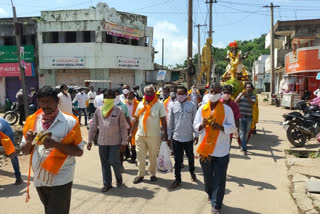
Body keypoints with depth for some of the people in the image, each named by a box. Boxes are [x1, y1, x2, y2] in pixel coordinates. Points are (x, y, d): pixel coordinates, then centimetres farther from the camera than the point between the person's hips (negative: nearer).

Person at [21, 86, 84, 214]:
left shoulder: (70, 122, -11)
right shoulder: (32, 121, 2)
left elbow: (79, 151, -11)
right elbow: (25, 151, 8)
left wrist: (55, 144, -24)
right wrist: (29, 141, -14)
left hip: (60, 179, -5)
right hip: (39, 178, 5)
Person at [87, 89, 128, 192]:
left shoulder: (118, 111, -5)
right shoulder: (98, 110, 3)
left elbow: (123, 128, -4)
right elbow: (93, 126, 8)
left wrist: (123, 142, -6)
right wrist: (90, 140, 7)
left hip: (115, 142, -3)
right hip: (102, 142, 3)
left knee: (114, 162, -3)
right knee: (105, 164, 9)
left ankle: (119, 178, 26)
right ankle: (107, 184, 24)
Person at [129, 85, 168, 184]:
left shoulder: (159, 104, -3)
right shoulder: (141, 104, 8)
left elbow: (163, 120, -3)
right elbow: (136, 120, 13)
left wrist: (165, 134, -9)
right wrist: (131, 132, 11)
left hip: (154, 136, -3)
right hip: (140, 135, 3)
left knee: (153, 157, 9)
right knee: (140, 156, 7)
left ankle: (153, 174, 27)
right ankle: (140, 175, 22)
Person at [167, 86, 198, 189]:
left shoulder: (192, 106, -4)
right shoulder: (173, 106, 0)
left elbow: (195, 121, 1)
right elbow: (170, 122, 3)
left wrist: (196, 135, 0)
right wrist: (169, 136, 3)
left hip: (189, 137, 0)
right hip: (176, 137, 0)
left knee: (190, 156, 18)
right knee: (177, 159, 5)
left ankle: (192, 171, 44)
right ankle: (177, 179, 17)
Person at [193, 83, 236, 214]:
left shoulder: (226, 109, -4)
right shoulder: (202, 109, 3)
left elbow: (232, 127, -5)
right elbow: (195, 126, 4)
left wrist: (220, 126, -23)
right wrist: (202, 124, -19)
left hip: (221, 151, -2)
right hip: (205, 149, 3)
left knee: (219, 180, 2)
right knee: (207, 176, 20)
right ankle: (210, 194, 45)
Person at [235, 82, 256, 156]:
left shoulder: (253, 96, 4)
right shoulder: (241, 94, 8)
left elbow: (252, 103, -14)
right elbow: (236, 101, -5)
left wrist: (247, 96, -24)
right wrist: (242, 94, -13)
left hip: (249, 118, 1)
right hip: (241, 116, -1)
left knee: (246, 134, 10)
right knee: (242, 133, -4)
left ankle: (243, 146, 28)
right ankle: (244, 149, -3)